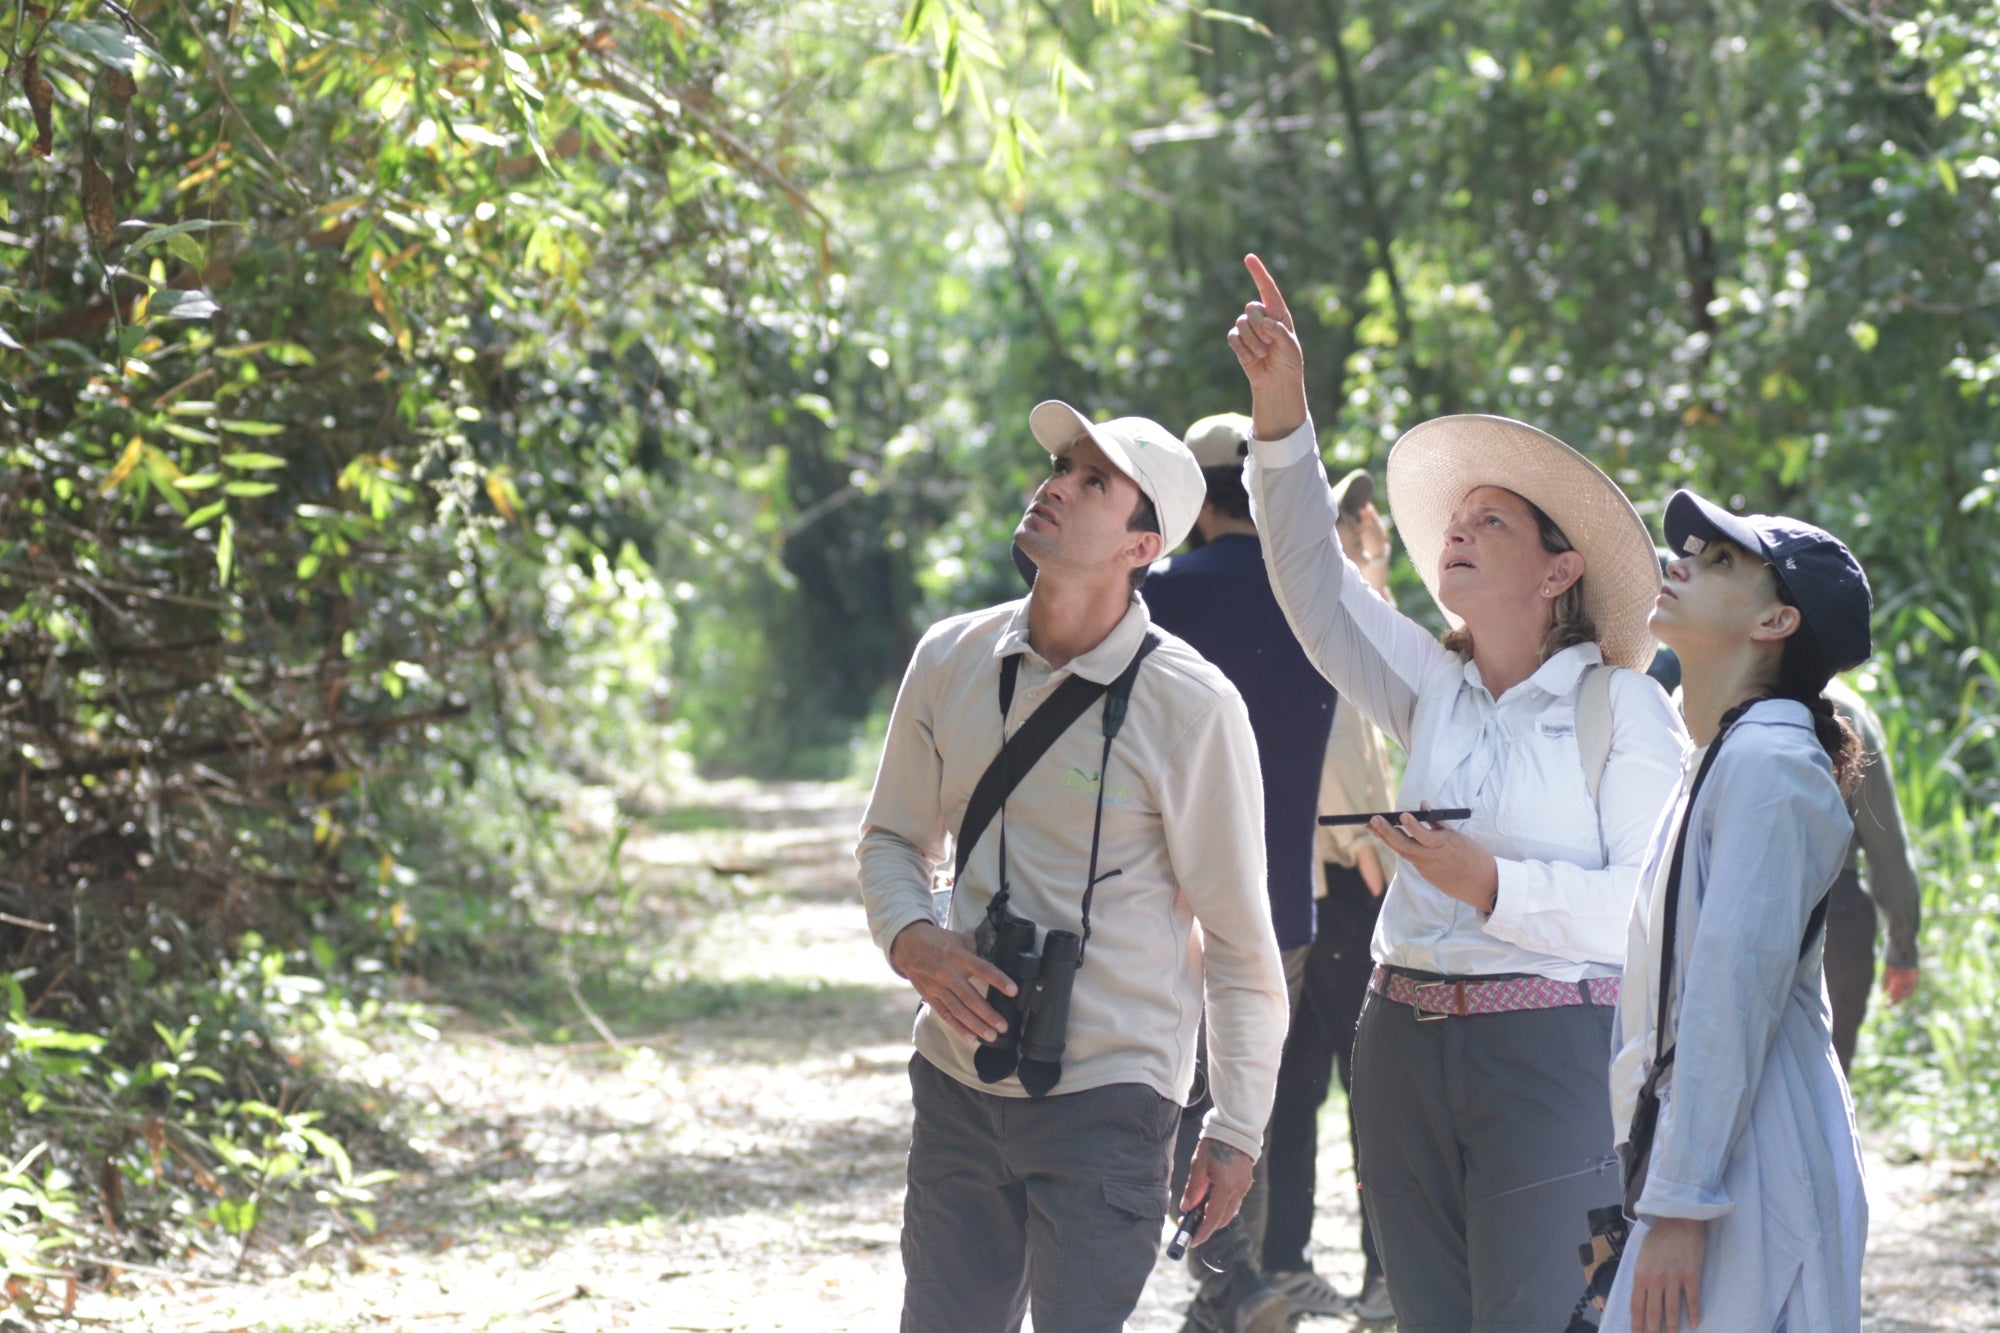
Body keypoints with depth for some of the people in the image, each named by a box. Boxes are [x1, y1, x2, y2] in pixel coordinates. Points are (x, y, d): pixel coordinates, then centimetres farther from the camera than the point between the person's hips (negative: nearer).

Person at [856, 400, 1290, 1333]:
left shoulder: (1191, 705, -11)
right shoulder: (951, 659, 2)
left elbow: (1239, 941, -5)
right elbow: (893, 837, 16)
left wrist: (1235, 1131, -2)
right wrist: (912, 941, -6)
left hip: (1106, 1099, -5)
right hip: (959, 1078, 5)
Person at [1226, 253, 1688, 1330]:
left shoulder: (1623, 707, -4)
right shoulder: (1432, 692, 13)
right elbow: (1313, 583, 2)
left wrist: (1492, 885, -19)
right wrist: (1280, 410, -7)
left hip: (1553, 1052, -6)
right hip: (1408, 1043, 6)